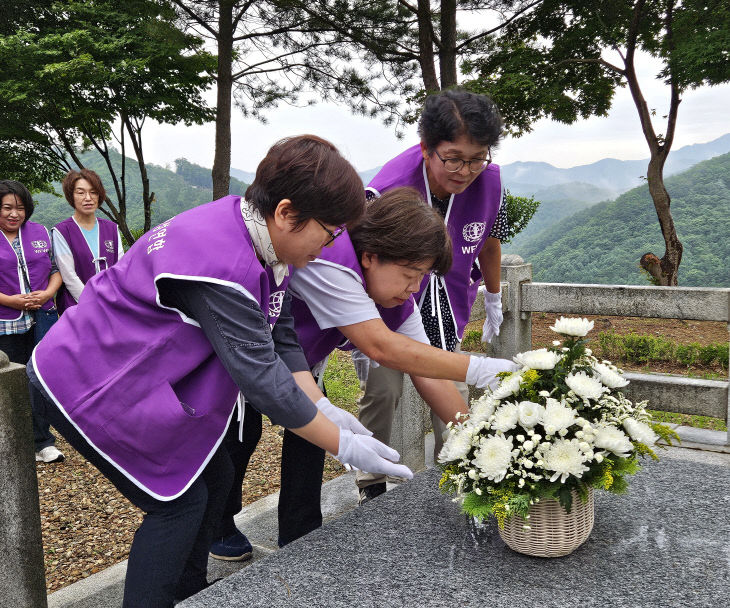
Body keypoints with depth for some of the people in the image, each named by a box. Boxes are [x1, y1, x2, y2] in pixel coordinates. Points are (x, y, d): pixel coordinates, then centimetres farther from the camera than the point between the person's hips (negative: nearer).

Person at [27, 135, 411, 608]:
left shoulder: (266, 246, -4)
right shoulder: (221, 263, -34)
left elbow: (279, 343, -2)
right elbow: (261, 376, -32)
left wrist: (325, 409, -11)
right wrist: (344, 447, -23)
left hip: (147, 380, 9)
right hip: (89, 386, -9)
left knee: (215, 475, 11)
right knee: (180, 501, -5)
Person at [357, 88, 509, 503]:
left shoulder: (489, 180, -19)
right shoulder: (386, 192, -34)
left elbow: (489, 242, 1)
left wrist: (494, 300, 14)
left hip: (447, 310, 4)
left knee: (453, 394, 9)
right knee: (383, 391, -8)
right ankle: (372, 484, 15)